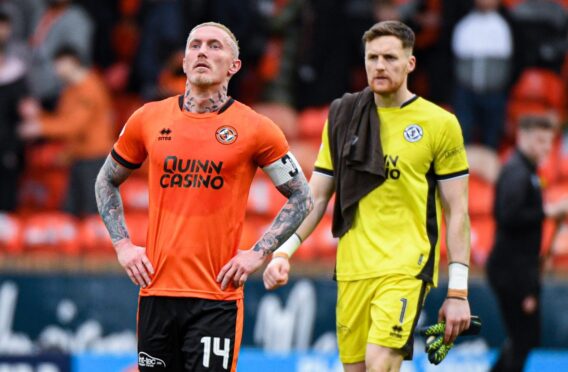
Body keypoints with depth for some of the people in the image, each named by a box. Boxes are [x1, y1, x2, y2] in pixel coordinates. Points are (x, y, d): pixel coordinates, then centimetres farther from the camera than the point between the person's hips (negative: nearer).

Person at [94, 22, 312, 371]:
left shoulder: (254, 128, -1)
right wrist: (123, 245, 8)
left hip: (217, 295, -3)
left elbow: (302, 198, 6)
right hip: (156, 291, 3)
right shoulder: (149, 119, 7)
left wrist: (258, 253, -3)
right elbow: (107, 182, 21)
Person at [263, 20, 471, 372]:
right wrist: (283, 252, 1)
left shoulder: (440, 124, 0)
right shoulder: (343, 117, 10)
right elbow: (316, 197, 14)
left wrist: (458, 292, -5)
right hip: (351, 272, 4)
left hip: (405, 269, -4)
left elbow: (457, 211, 0)